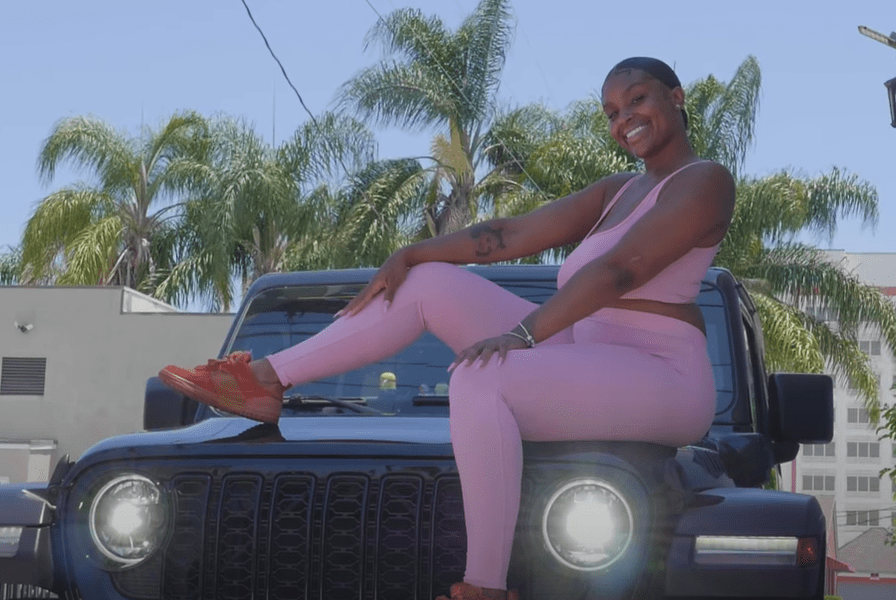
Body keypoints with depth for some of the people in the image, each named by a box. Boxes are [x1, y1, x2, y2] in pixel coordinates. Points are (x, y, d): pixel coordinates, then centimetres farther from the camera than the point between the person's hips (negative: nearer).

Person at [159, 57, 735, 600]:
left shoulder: (704, 180, -6)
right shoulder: (617, 190, 22)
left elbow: (619, 270, -20)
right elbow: (511, 235, 15)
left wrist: (522, 334, -26)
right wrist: (408, 254, 4)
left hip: (659, 377, -8)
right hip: (583, 356, 9)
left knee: (478, 380, -34)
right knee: (428, 282, 4)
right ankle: (266, 380, 2)